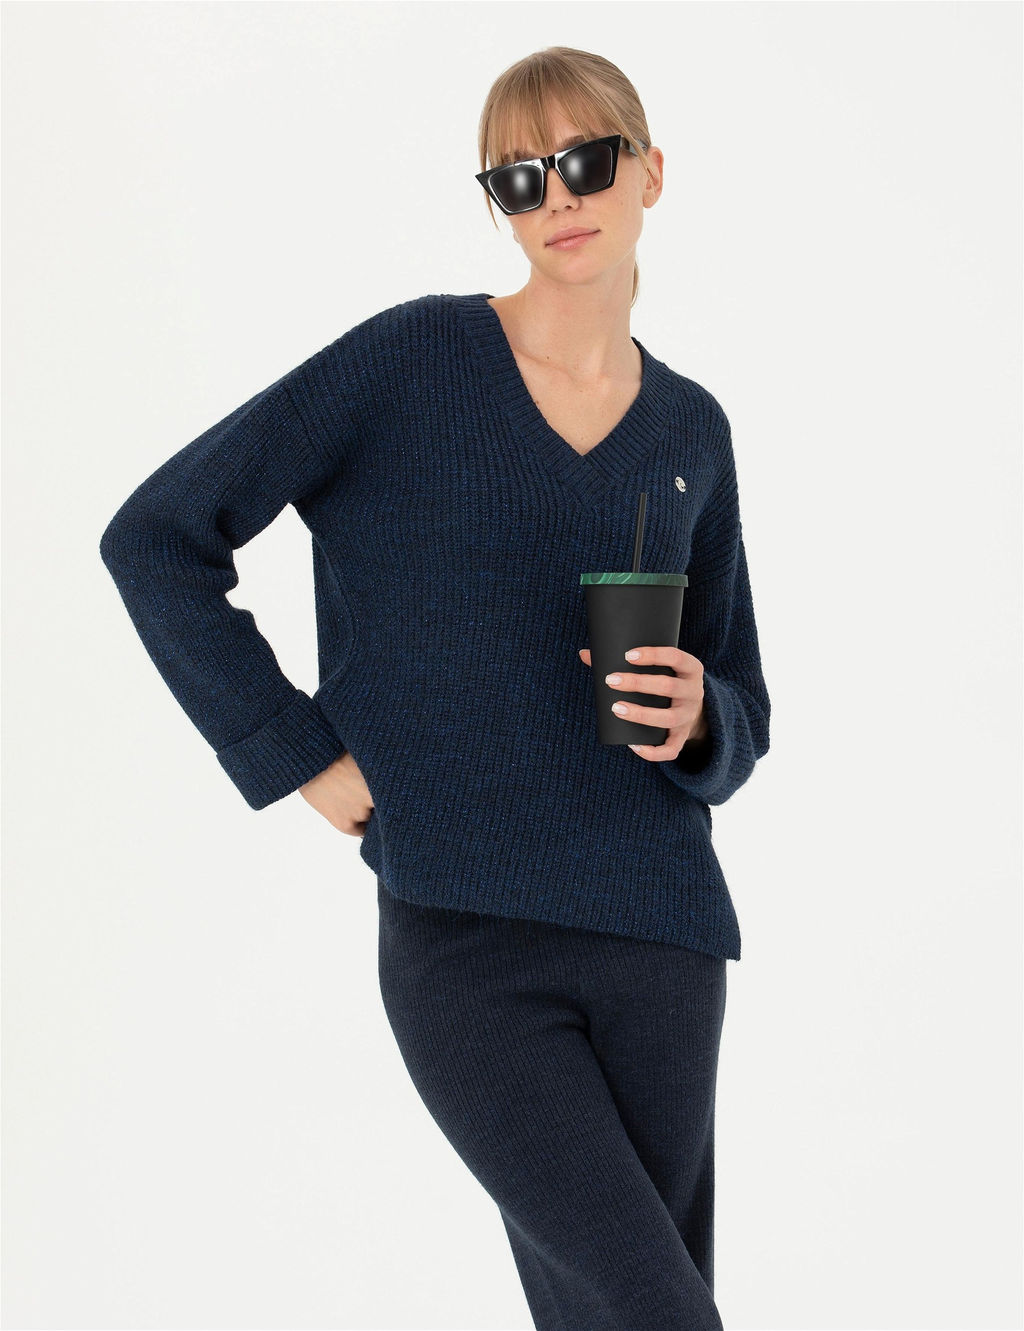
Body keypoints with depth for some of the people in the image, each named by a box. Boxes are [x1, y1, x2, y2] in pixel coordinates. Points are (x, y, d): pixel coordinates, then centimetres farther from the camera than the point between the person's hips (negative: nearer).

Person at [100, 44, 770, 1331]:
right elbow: (156, 537, -2)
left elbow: (742, 711, 18)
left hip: (658, 935, 4)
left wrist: (697, 720, -6)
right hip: (463, 940, -4)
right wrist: (298, 753, -5)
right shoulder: (414, 358, -2)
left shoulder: (691, 429, 10)